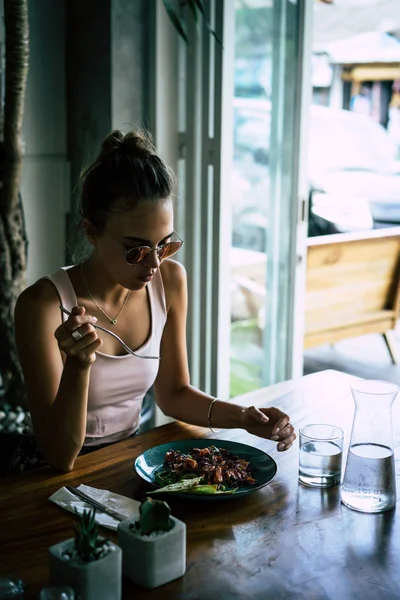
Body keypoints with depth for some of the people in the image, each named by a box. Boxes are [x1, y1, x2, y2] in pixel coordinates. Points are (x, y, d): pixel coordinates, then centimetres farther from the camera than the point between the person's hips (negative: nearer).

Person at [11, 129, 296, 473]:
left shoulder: (170, 281, -5)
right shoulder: (44, 304, -21)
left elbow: (174, 393, 7)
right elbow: (59, 455, -20)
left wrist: (242, 417, -9)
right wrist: (79, 365, -35)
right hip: (55, 476, -5)